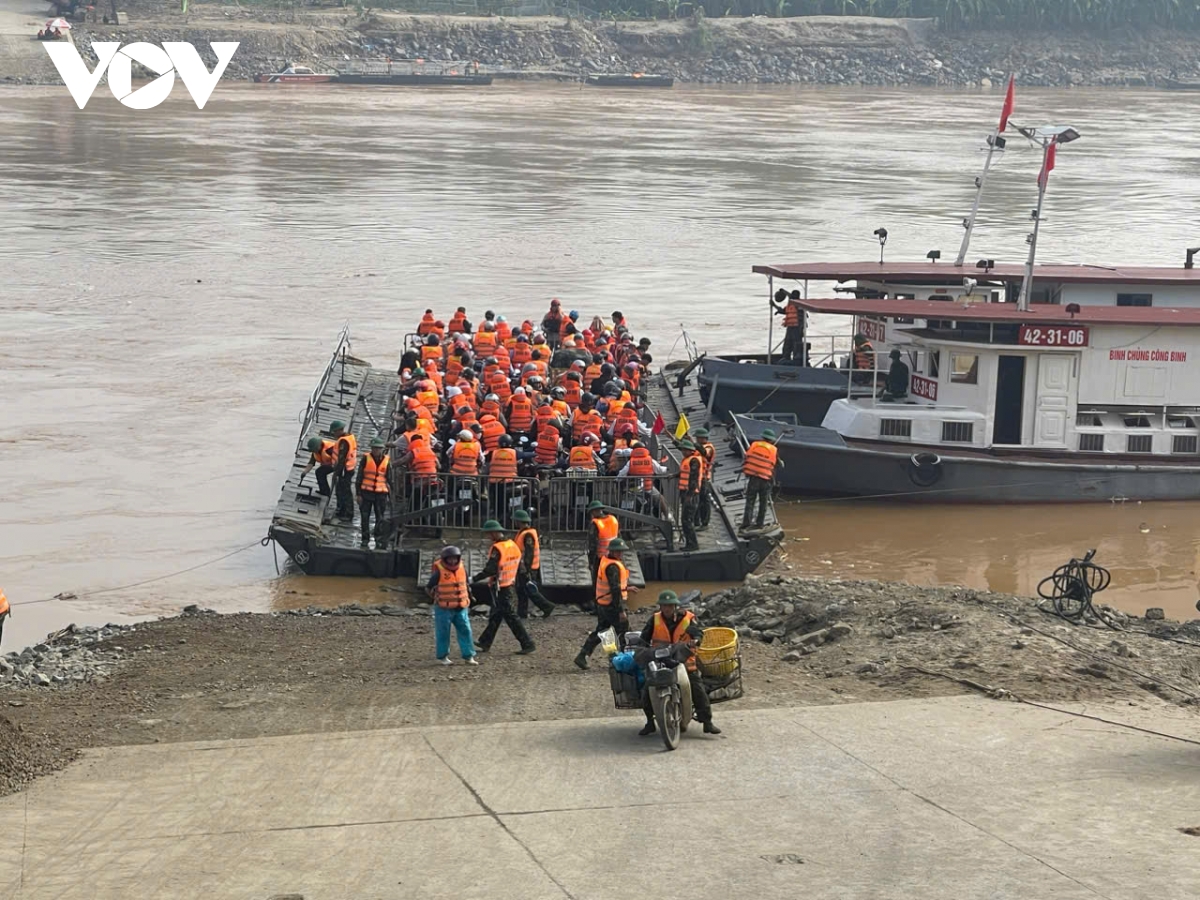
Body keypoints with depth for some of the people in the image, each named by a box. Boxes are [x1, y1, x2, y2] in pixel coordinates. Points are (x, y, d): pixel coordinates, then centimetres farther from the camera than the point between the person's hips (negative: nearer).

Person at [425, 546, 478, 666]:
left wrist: (467, 598, 18)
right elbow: (428, 588, -3)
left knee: (465, 631, 2)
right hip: (444, 609, -5)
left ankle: (469, 656, 7)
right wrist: (437, 598, 0)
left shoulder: (462, 569, 5)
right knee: (443, 633, 3)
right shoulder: (439, 572, -12)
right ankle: (442, 657, 16)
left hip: (460, 608, 5)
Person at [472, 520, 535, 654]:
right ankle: (484, 643, 24)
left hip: (500, 588, -9)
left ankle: (527, 644, -3)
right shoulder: (513, 545, 7)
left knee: (510, 617, -4)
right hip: (511, 585, 9)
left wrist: (474, 579, -19)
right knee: (495, 617, 16)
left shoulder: (497, 549, -20)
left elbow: (490, 570, -24)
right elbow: (521, 566, 13)